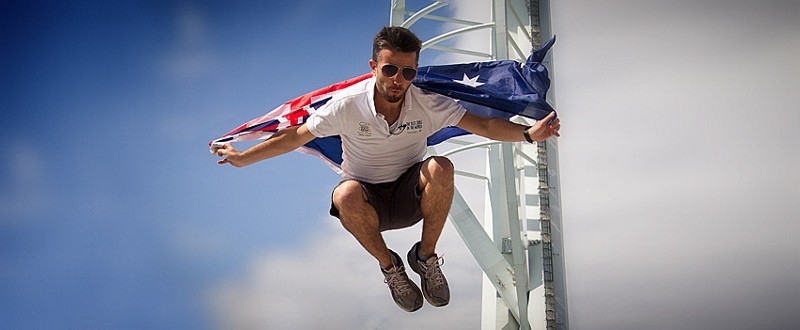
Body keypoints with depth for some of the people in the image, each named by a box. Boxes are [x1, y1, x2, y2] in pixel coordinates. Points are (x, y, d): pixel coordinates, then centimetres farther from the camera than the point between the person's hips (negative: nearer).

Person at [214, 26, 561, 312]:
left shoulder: (428, 103, -14)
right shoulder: (347, 104, -17)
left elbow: (484, 125, -16)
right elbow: (294, 137, -6)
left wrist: (528, 132, -33)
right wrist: (243, 158, -5)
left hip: (411, 196, 1)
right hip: (369, 203, -1)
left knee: (441, 167, -31)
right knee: (345, 195, -37)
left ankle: (426, 256, -7)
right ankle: (389, 265, -8)